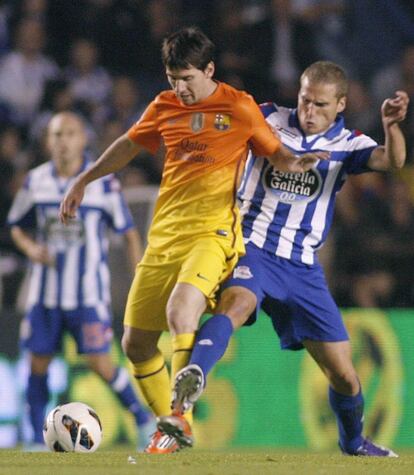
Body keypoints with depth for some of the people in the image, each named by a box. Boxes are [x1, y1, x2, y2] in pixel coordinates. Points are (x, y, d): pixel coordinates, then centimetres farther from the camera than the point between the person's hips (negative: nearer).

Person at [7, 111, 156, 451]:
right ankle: (38, 439, 15)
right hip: (45, 291, 3)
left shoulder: (103, 182, -7)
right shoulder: (36, 181, 2)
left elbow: (129, 232, 0)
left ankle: (144, 419, 7)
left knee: (99, 362, -10)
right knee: (38, 362, 3)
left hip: (89, 292, -3)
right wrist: (30, 248, -8)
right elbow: (17, 226, 14)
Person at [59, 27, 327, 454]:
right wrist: (83, 181, 30)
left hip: (213, 234, -5)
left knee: (179, 313, -31)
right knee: (135, 343, 3)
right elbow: (129, 144, 27)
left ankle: (179, 422, -23)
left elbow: (275, 153, 9)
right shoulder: (165, 107, 11)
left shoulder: (240, 108, 0)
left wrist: (295, 162, -14)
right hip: (164, 237, 6)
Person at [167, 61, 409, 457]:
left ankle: (353, 442, 35)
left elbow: (392, 161, -15)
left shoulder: (346, 145, 3)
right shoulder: (268, 120, 2)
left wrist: (391, 126, -37)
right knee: (237, 303, -38)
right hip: (252, 249, -3)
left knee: (343, 374, 5)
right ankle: (186, 391, -60)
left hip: (302, 267, 3)